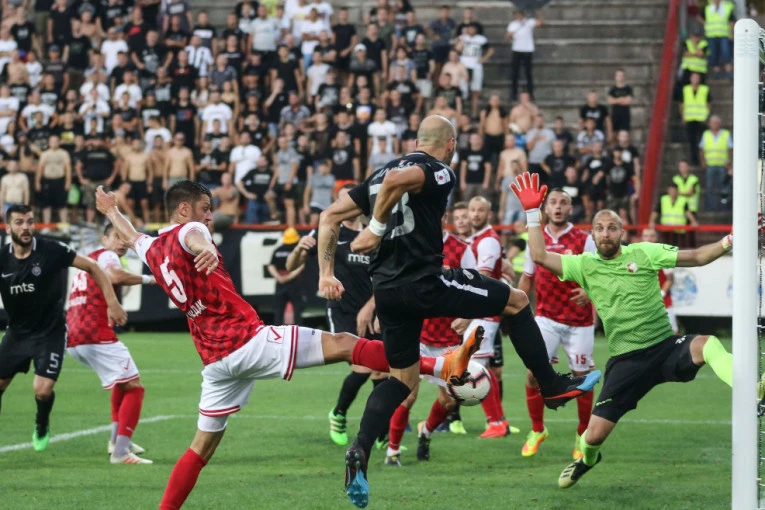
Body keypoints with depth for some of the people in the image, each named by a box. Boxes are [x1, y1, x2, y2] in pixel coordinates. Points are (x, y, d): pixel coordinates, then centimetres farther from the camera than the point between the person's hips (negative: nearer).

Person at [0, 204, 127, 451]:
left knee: (43, 389, -15)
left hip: (50, 333, -3)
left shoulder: (51, 251, -17)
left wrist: (112, 303, -16)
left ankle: (42, 426, 18)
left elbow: (92, 267, -11)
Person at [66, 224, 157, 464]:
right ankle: (120, 452, -17)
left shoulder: (87, 260, 25)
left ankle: (117, 440, 26)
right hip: (97, 336, -10)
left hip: (73, 340, 10)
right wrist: (147, 279, -18)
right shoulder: (107, 256, -3)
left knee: (123, 381, 29)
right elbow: (113, 276, -26)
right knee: (134, 387, -7)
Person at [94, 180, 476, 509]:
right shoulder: (187, 232, -7)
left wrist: (111, 210, 62)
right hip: (247, 340, -9)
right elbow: (194, 238, -34)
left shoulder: (152, 250, 16)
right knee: (342, 344, -14)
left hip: (215, 358, 9)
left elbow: (131, 236, 40)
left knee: (204, 444, 17)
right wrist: (206, 249, -58)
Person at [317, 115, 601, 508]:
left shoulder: (378, 174, 19)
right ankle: (552, 386, 17)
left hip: (387, 290, 7)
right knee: (517, 302, 10)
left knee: (402, 377, 18)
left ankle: (360, 452, -1)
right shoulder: (439, 172, -4)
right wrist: (376, 230, -20)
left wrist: (326, 273, 15)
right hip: (424, 282, -7)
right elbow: (396, 180, -26)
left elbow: (330, 217, 16)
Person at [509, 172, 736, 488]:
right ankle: (587, 459, 35)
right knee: (595, 434, 0)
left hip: (665, 347, -2)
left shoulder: (643, 253, 3)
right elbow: (540, 256, -2)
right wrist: (532, 213, -6)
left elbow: (696, 257, 3)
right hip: (627, 360, 2)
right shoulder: (585, 265, 6)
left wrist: (729, 242, -12)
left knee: (706, 344, -37)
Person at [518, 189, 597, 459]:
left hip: (579, 322, -2)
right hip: (546, 318, 2)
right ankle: (537, 430, 10)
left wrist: (589, 290, -29)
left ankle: (583, 436, 18)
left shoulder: (584, 240, -4)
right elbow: (527, 279, 13)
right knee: (533, 373, -8)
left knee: (582, 378, 2)